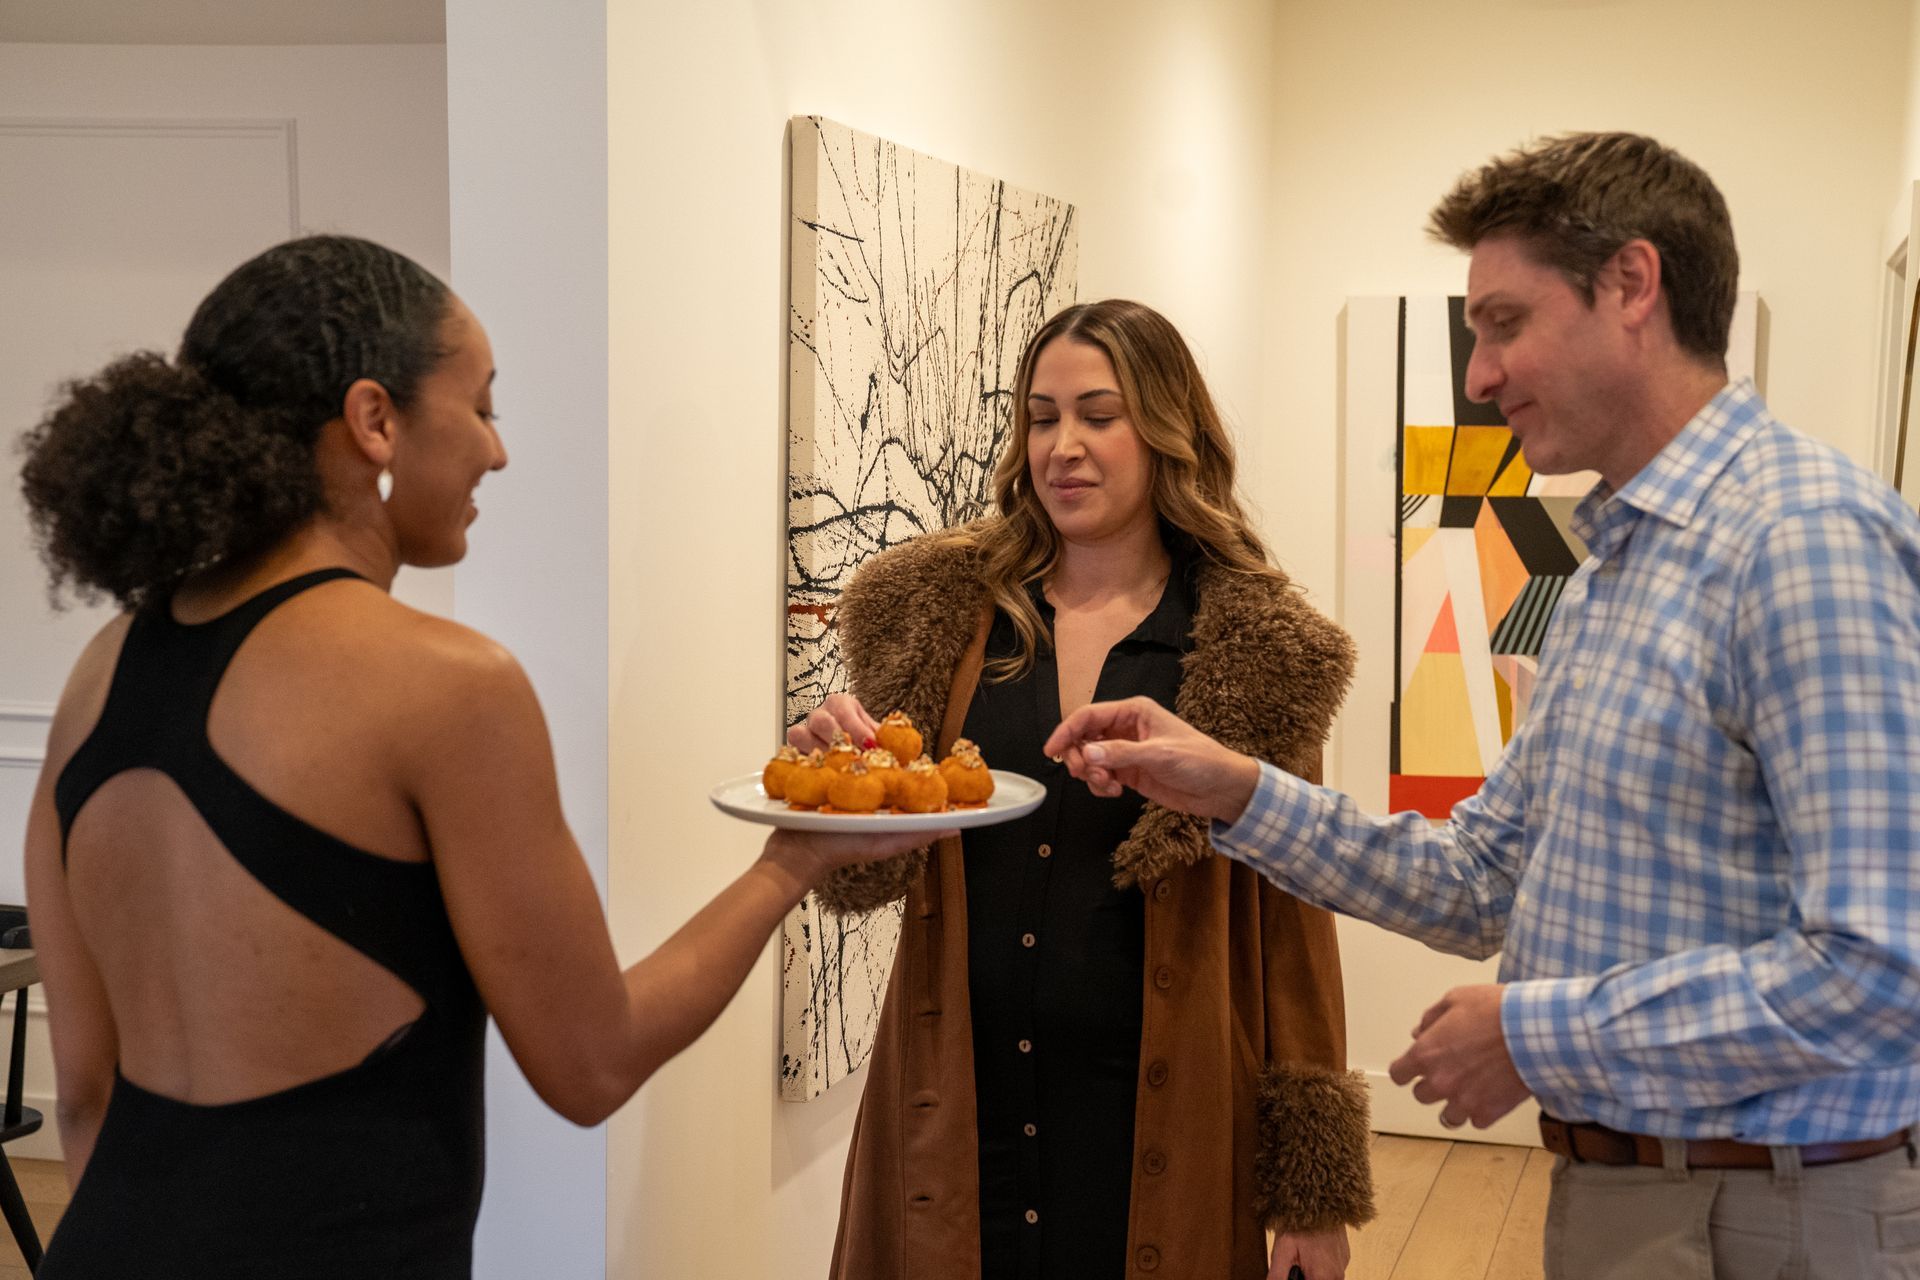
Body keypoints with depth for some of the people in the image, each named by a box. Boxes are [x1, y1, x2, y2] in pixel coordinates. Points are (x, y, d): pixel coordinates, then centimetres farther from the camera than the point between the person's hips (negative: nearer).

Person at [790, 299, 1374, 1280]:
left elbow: (1289, 921, -1)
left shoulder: (1255, 651, -4)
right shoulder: (941, 607, 1)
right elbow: (865, 876, 3)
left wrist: (1315, 1193, -3)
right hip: (956, 1111, 2)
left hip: (1157, 1123, -1)